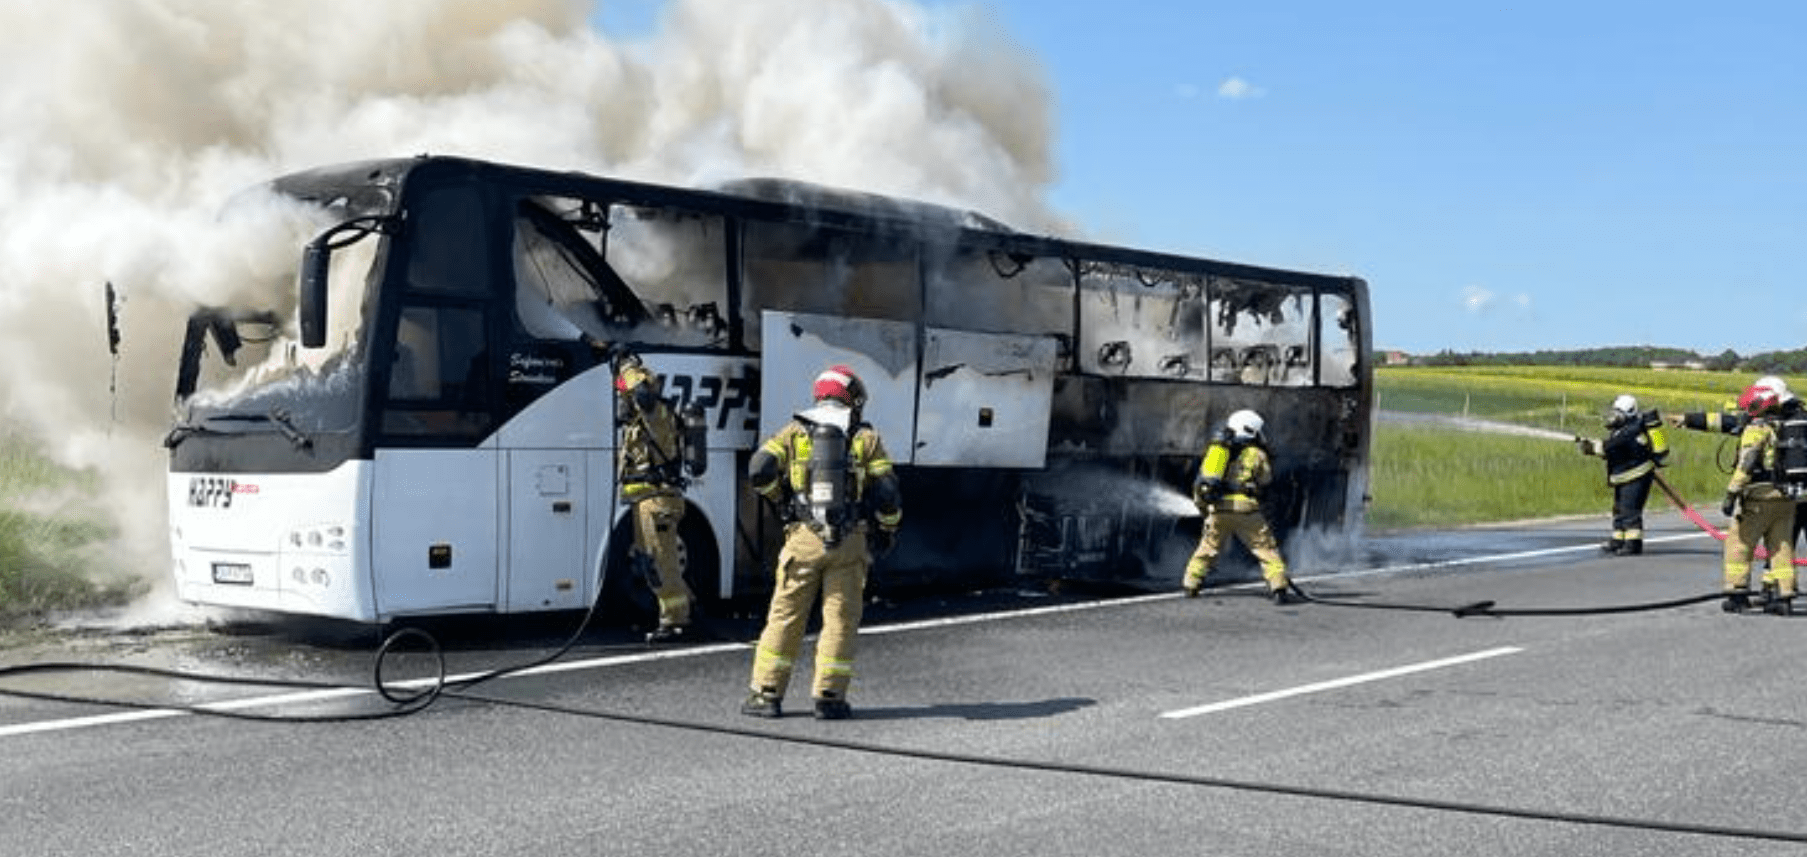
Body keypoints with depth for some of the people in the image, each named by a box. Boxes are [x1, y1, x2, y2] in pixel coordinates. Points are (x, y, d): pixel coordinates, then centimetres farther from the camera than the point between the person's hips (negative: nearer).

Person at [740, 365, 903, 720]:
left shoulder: (795, 431, 8)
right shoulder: (866, 437, 6)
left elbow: (759, 470, -5)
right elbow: (887, 493, 0)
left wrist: (782, 497, 14)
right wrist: (887, 530, 17)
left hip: (803, 538, 1)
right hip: (850, 543, -1)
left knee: (785, 617, 6)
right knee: (840, 620, 6)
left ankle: (767, 695, 7)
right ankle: (829, 698, 5)